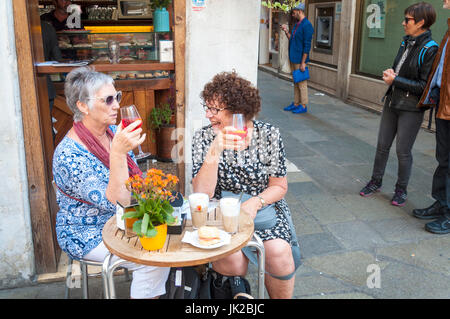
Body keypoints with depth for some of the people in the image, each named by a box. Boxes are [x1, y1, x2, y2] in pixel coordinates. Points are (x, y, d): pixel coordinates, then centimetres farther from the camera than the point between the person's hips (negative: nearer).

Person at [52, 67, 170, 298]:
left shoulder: (114, 132, -1)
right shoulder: (69, 155, -25)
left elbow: (136, 179, 12)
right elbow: (116, 202, -32)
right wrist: (118, 152, -40)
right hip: (89, 237, -7)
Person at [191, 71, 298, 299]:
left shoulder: (269, 135, -6)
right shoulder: (203, 138, -7)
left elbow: (279, 186, 1)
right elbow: (202, 194, -17)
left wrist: (255, 203, -19)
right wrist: (215, 151, -30)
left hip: (264, 207, 1)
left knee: (278, 252, -26)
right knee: (228, 259, -28)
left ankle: (281, 297, 4)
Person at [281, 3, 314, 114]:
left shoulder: (306, 25, -14)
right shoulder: (296, 24, 14)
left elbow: (307, 46, -18)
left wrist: (303, 62, -20)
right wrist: (286, 31, 7)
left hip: (300, 60, -9)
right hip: (293, 59, 9)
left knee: (302, 83, -2)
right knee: (296, 83, 14)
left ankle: (303, 106, 6)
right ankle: (296, 104, 22)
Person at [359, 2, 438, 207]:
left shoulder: (430, 50, -16)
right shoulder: (406, 43, 8)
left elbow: (424, 86, -19)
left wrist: (396, 80, -18)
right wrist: (390, 73, 0)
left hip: (411, 109, -7)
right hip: (392, 102, 7)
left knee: (403, 151, 2)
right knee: (382, 145, 12)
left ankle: (401, 190, 20)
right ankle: (376, 182, 28)